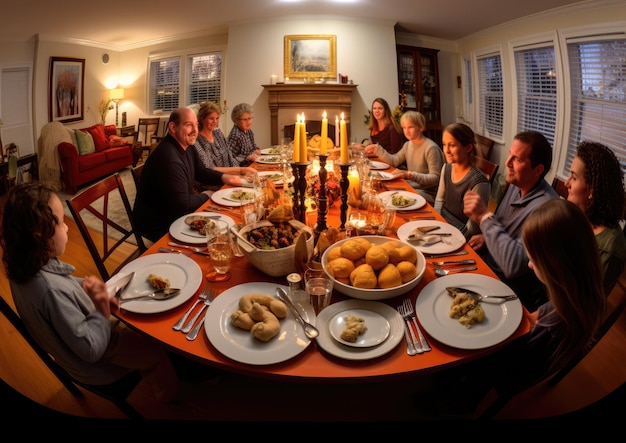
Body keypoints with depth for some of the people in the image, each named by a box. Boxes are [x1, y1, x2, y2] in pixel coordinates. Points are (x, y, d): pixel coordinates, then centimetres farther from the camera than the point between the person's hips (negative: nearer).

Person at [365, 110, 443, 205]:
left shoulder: (431, 148, -16)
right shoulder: (408, 145, 10)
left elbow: (435, 178, -22)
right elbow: (394, 161, 14)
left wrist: (409, 175, -34)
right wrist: (378, 149, 2)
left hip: (427, 193, -7)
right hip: (410, 186, 8)